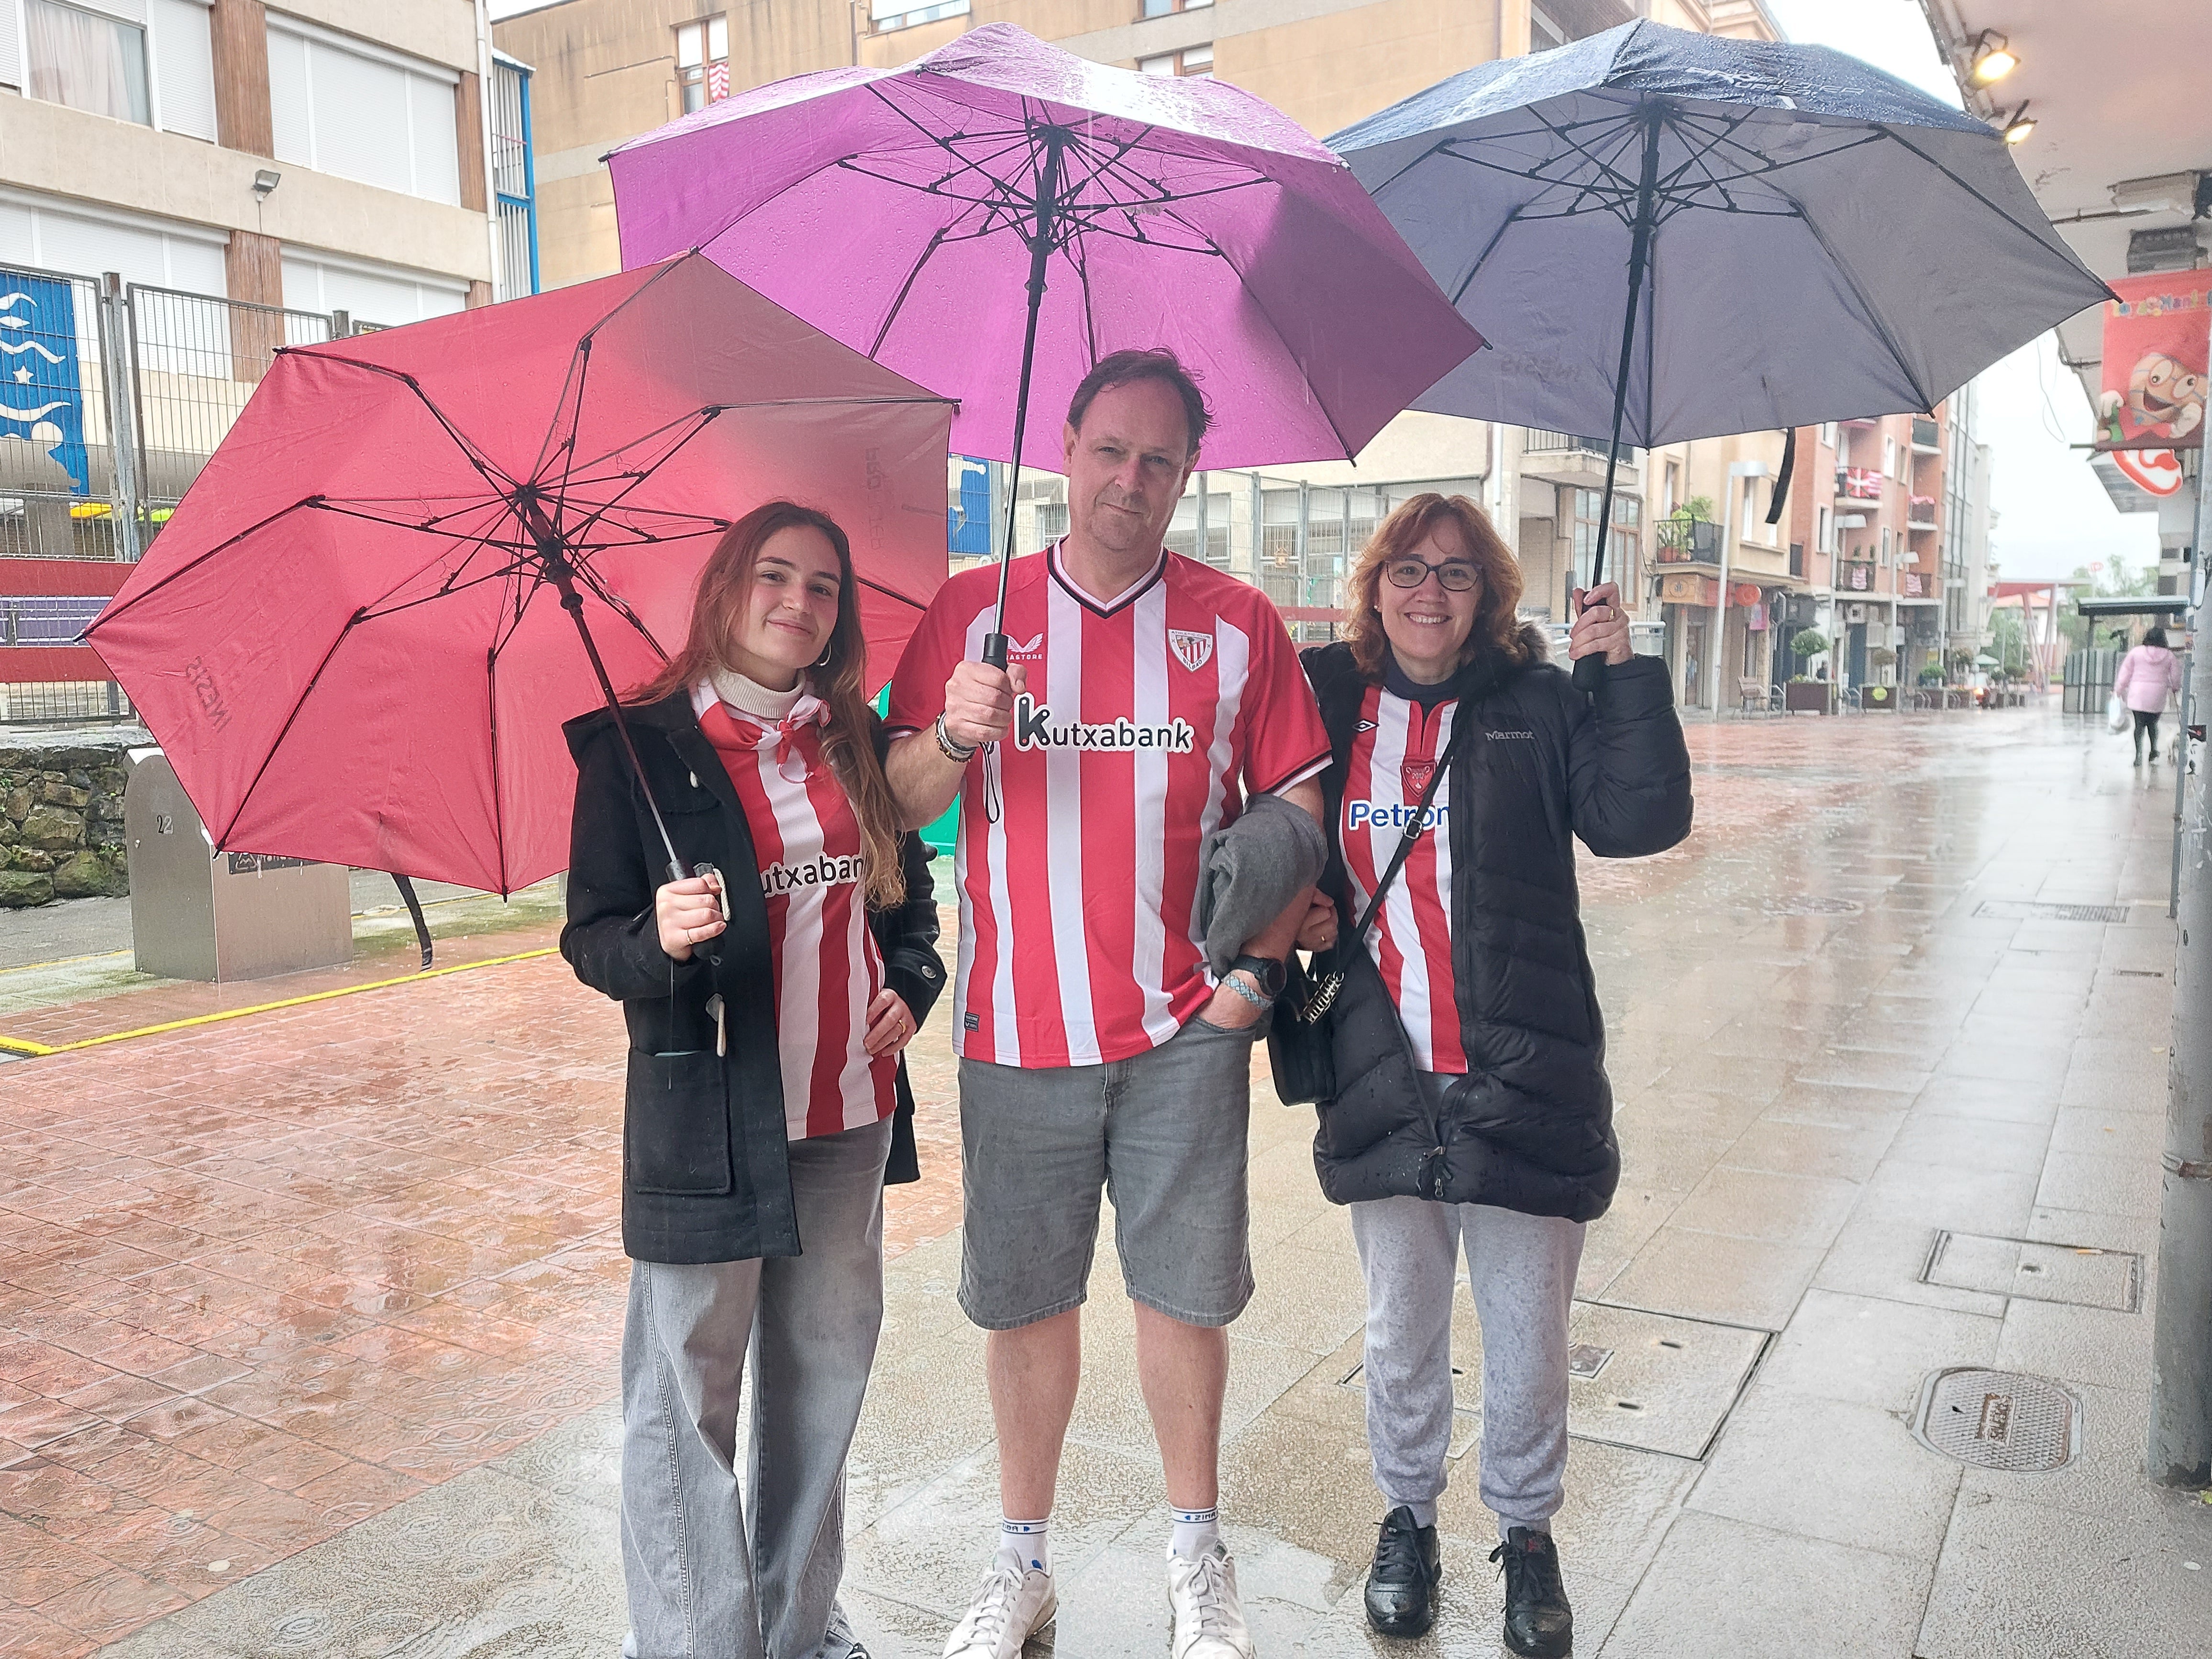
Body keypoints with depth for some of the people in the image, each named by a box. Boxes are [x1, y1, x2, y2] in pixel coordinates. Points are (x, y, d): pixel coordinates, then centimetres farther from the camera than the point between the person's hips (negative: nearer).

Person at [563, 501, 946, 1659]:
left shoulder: (854, 740, 8)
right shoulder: (638, 746, -6)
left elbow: (908, 885, 19)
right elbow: (592, 939, -6)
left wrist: (912, 981, 2)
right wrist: (661, 941, -26)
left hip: (848, 1114, 5)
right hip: (705, 1119, -5)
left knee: (824, 1374, 16)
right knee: (686, 1399, 3)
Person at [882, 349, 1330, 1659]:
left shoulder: (1238, 622, 4)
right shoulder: (973, 608, 3)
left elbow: (1297, 812, 5)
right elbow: (899, 808, 1)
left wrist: (1259, 966, -7)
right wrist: (953, 737, -20)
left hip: (1185, 1026, 0)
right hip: (1018, 1027, 0)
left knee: (1184, 1292, 9)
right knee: (1029, 1300, 10)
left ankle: (1198, 1550, 30)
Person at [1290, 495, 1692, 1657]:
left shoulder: (1539, 707, 0)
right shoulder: (1328, 703, 5)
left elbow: (1641, 819, -12)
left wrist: (1625, 674, -17)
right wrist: (1299, 910, -3)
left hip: (1522, 1078, -1)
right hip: (1384, 1081, 2)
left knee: (1528, 1331, 12)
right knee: (1401, 1325, 17)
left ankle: (1527, 1530, 36)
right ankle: (1407, 1515, 40)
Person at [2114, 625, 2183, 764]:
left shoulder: (2136, 652, 0)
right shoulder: (2169, 656, 3)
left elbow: (2125, 673, 4)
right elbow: (2176, 676, 8)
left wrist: (2119, 690, 13)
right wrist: (2175, 688, 28)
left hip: (2138, 695, -1)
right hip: (2158, 696, 1)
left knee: (2139, 724, 0)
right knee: (2153, 724, 16)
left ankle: (2139, 755, -8)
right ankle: (2154, 752, 7)